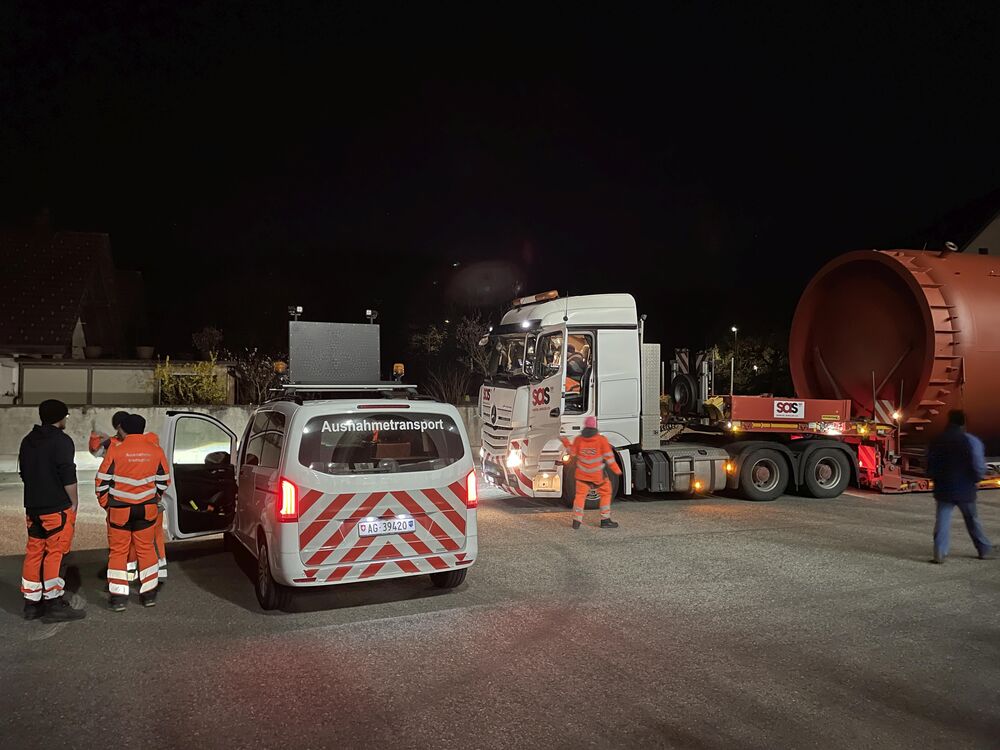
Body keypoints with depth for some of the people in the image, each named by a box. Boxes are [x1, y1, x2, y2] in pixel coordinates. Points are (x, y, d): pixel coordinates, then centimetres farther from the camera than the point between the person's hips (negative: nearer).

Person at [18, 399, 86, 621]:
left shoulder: (28, 441, 14)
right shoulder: (62, 441, -12)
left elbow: (24, 473, 20)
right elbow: (68, 476, -16)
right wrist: (74, 503, -8)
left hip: (33, 507, 8)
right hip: (58, 508, -8)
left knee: (34, 553, 12)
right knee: (55, 554, -4)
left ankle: (31, 603, 16)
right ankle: (54, 604, -2)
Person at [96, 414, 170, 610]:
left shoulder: (115, 450, -10)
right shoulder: (156, 451, -1)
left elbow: (102, 481, -6)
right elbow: (163, 481, 7)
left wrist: (105, 504, 9)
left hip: (120, 509, -2)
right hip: (147, 509, 3)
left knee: (118, 551, 7)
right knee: (146, 549, 12)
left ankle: (118, 596, 7)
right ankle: (149, 594, 17)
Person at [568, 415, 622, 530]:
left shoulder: (578, 439, -5)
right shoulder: (602, 440, -11)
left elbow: (572, 454, 3)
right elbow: (609, 457, -9)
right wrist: (617, 470, 1)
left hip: (582, 474, 2)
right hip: (598, 475, -2)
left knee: (580, 495, 10)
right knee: (605, 494, 13)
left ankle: (577, 520, 6)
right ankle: (605, 520, 13)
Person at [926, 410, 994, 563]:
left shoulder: (937, 441, -1)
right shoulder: (971, 441, -10)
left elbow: (930, 466, 4)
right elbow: (979, 467, -13)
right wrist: (975, 479, 6)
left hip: (943, 489, 1)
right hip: (965, 489, -1)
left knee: (942, 520, 2)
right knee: (973, 521, 15)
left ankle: (940, 553, -7)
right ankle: (985, 550, 28)